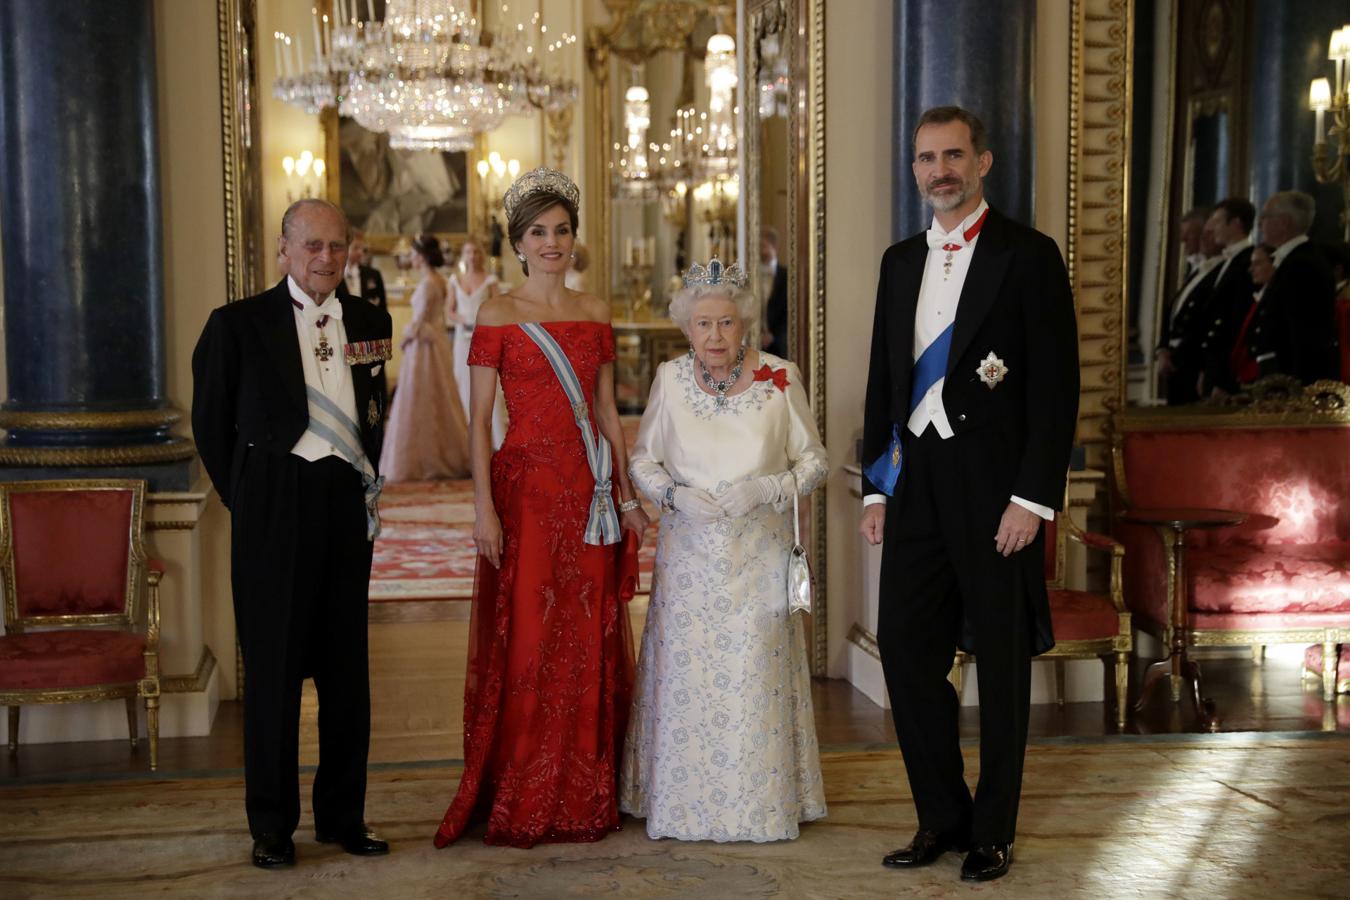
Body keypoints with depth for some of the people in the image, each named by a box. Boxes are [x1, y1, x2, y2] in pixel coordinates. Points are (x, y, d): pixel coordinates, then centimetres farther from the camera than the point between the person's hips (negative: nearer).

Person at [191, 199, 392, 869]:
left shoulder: (370, 323, 8)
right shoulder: (240, 323, -2)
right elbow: (211, 422, 4)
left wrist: (370, 482, 8)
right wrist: (244, 499, 4)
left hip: (348, 505, 4)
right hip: (275, 508, -3)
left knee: (347, 667, 10)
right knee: (273, 667, 4)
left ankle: (343, 814, 22)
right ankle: (271, 824, 16)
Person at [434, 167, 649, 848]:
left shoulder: (594, 313, 12)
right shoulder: (499, 314, -1)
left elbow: (607, 411, 14)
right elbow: (478, 419, -5)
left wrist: (626, 495, 9)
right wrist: (484, 506, -13)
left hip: (589, 493, 4)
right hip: (525, 488, -4)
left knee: (590, 643, 7)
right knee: (524, 643, -1)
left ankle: (585, 797, 19)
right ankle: (518, 806, 10)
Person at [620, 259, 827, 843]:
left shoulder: (779, 378, -4)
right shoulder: (670, 379, 1)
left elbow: (814, 461, 2)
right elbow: (642, 460, 9)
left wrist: (764, 490, -14)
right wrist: (675, 494, -11)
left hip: (759, 556, -1)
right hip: (689, 556, 1)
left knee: (756, 674, 0)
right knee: (686, 672, 1)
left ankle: (761, 804, 16)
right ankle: (683, 801, 16)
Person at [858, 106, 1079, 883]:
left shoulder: (1029, 257, -5)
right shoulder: (901, 262, 12)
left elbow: (1057, 385, -9)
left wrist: (1034, 497, -15)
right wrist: (878, 485, 10)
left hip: (995, 486, -5)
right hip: (916, 481, 5)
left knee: (1003, 659, 6)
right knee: (906, 646, 5)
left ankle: (993, 832, 20)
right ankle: (942, 817, 22)